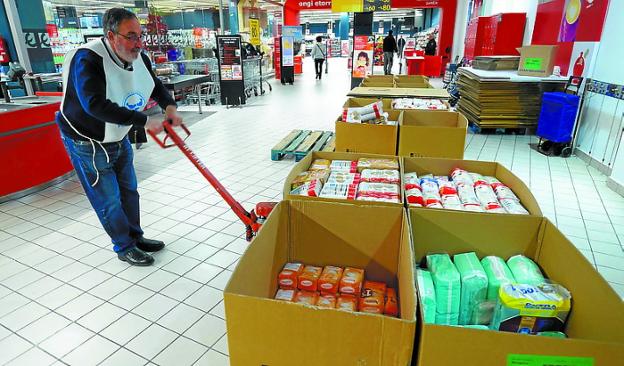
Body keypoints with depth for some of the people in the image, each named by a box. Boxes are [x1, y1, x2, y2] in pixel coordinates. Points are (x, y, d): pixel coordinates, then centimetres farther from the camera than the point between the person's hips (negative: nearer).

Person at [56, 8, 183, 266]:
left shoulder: (138, 58, -7)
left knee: (129, 191, 17)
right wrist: (145, 121, -42)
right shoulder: (87, 59, -29)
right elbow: (95, 105, -42)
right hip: (87, 143, -7)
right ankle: (125, 248, 21)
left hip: (118, 138, 8)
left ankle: (135, 237, 36)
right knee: (109, 200, 2)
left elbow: (155, 85, 12)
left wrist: (170, 106, -9)